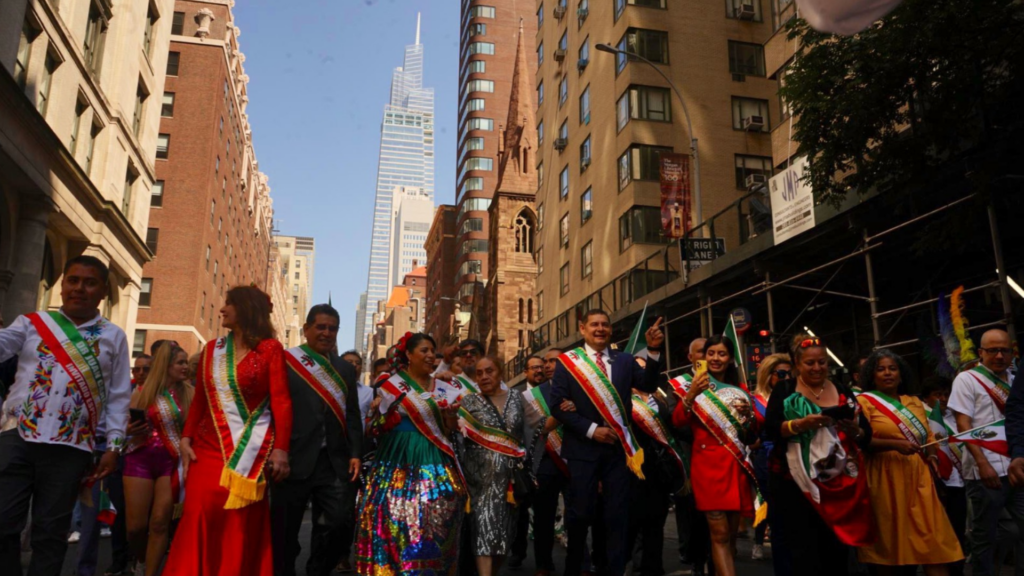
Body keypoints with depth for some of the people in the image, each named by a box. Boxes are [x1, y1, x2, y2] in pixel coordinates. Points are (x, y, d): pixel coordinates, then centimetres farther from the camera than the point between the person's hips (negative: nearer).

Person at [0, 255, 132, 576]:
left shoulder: (114, 337, 9)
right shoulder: (32, 323, 11)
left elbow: (118, 398, 7)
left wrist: (113, 446, 1)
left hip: (70, 446, -1)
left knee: (51, 532, 6)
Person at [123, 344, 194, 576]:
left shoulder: (190, 394, 1)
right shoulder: (142, 392, 3)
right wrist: (130, 430, -9)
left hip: (172, 461, -1)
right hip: (140, 458, 1)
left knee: (160, 523, -2)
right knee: (135, 525, 4)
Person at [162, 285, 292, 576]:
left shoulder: (270, 348, -2)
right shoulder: (212, 349, 12)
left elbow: (281, 402, -7)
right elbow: (199, 400, 13)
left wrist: (280, 449, -14)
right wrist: (186, 439, 4)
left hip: (251, 450, -4)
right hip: (208, 447, 4)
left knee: (241, 527, 1)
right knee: (199, 520, -3)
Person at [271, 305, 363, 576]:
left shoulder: (345, 369, 16)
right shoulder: (285, 361, 0)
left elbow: (352, 415, 14)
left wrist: (355, 453, 4)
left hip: (336, 462, 4)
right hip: (294, 459, -4)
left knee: (341, 523, 1)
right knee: (285, 529, 7)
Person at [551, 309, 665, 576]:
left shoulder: (624, 360, 8)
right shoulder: (568, 361, 0)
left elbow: (649, 385, -6)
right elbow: (557, 405, -5)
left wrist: (654, 350, -19)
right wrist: (591, 429, -13)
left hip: (618, 447, 2)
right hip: (583, 448, -2)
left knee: (618, 514, 7)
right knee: (581, 513, 7)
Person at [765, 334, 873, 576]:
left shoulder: (843, 392, 11)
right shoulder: (784, 390, 2)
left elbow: (867, 436, 8)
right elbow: (770, 429, -9)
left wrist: (854, 430, -14)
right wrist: (801, 424, -24)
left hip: (840, 485, 4)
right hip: (796, 483, -3)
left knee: (837, 552, 8)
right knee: (805, 554, -8)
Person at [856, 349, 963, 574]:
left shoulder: (914, 403, 17)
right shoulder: (864, 401, -2)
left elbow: (927, 436, 24)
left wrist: (932, 455, 3)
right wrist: (893, 444, -21)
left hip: (918, 478, 5)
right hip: (885, 480, -5)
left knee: (933, 541, -2)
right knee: (888, 544, 4)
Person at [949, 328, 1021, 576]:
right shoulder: (967, 379, 1)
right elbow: (963, 425, -6)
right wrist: (983, 463, -14)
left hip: (1018, 468, 4)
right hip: (986, 471, -4)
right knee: (984, 536, 5)